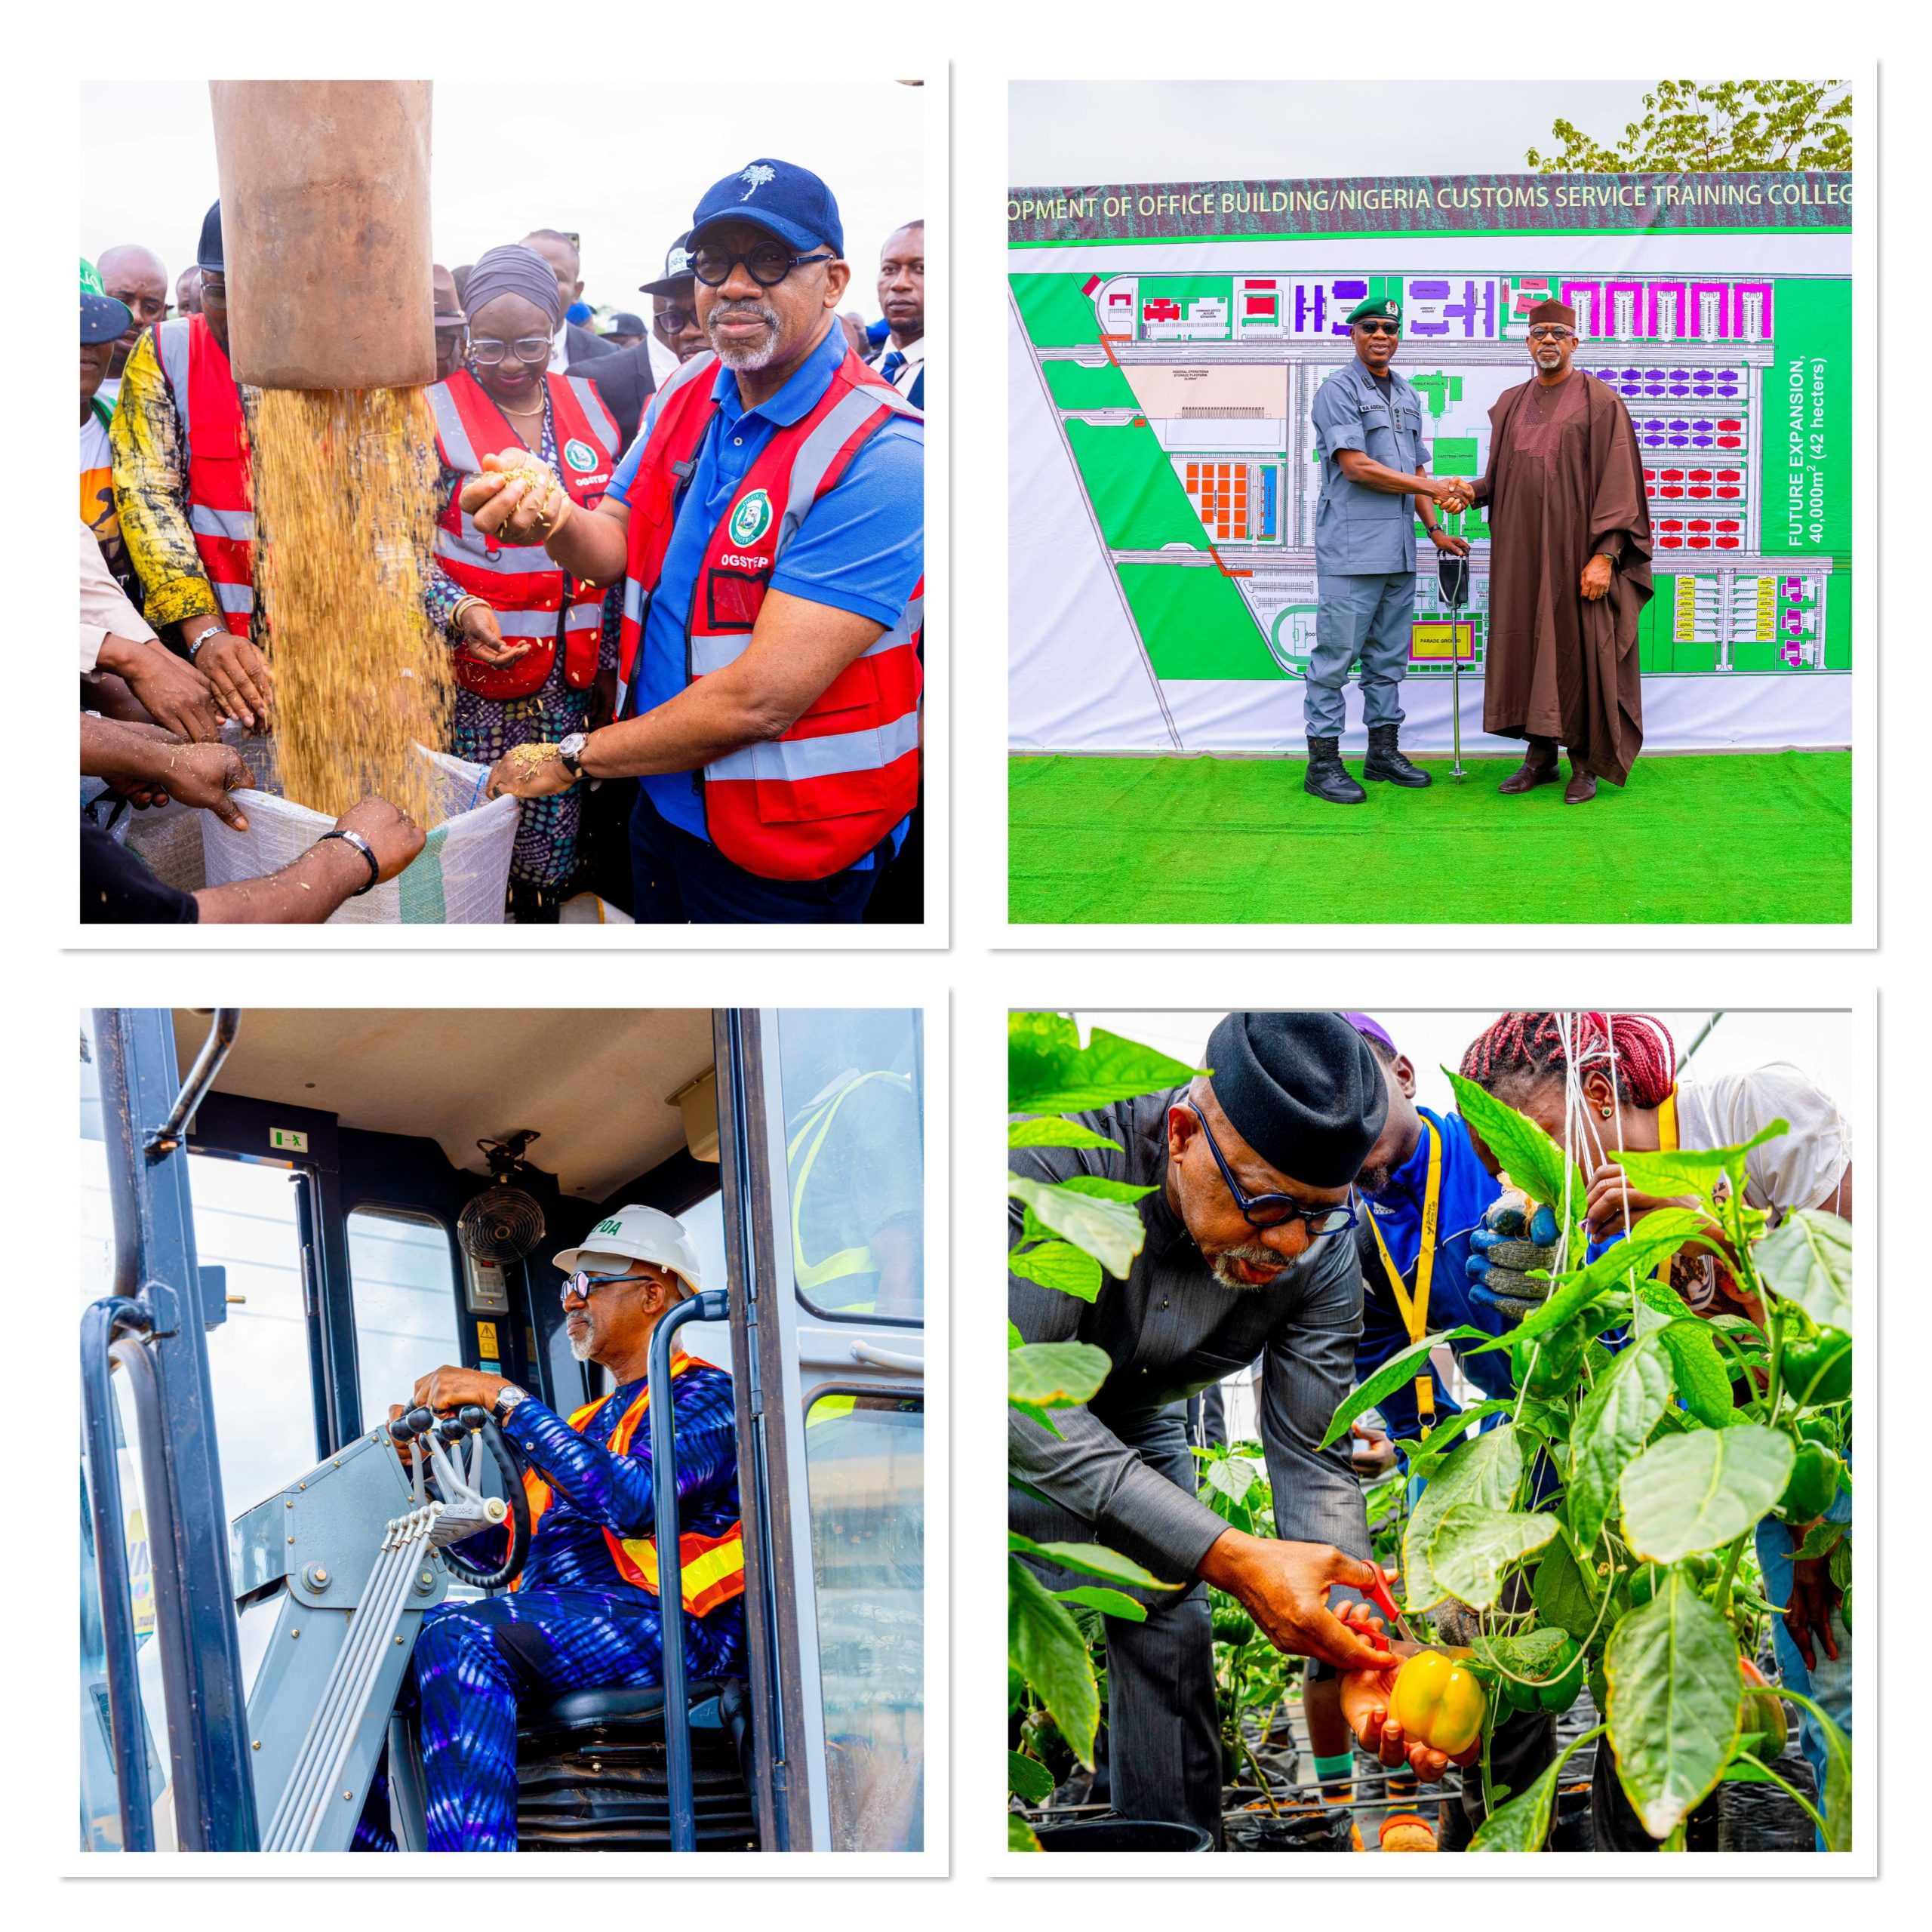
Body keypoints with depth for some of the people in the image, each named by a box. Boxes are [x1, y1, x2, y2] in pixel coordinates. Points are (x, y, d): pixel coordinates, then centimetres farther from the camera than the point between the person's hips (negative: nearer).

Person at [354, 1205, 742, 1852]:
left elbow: (634, 1497, -19)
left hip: (659, 1624, -9)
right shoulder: (589, 1421, 30)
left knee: (459, 1636, -31)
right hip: (552, 1619, 9)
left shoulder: (704, 1395, 3)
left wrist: (508, 1400, -18)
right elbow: (495, 1543, 22)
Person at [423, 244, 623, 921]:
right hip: (474, 672, -4)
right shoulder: (434, 414, -4)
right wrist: (458, 610, -24)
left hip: (571, 677, 4)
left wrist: (608, 662, 13)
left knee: (552, 833, 9)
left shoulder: (587, 406, 9)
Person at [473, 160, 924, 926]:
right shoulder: (688, 392, 2)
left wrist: (573, 758, -16)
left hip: (783, 860, -7)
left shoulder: (879, 456, -24)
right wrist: (557, 522, -21)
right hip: (661, 803, 7)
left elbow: (759, 700, -28)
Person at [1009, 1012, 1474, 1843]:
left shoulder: (1321, 1246, -25)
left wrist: (1358, 1648, -40)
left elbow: (1310, 1460, -21)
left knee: (1170, 1642, -4)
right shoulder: (1058, 1151, -41)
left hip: (1136, 1421, 4)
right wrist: (1230, 1558, -51)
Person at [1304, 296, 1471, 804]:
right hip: (1351, 547, -8)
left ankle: (1384, 752, 18)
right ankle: (1323, 762, -4)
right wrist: (1433, 488, -12)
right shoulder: (1338, 390, -5)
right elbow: (1357, 467, -14)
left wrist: (1434, 528, 15)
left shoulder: (1408, 397, 19)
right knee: (1336, 655, -7)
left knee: (1390, 656, 11)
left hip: (1399, 550, 8)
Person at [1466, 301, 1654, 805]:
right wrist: (1470, 492, -7)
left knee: (1579, 646, -1)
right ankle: (1540, 756, 16)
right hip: (1521, 548, 5)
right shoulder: (1511, 404, 13)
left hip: (1575, 547, -5)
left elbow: (1618, 480, -9)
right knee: (1527, 644, 7)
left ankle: (1586, 763, 7)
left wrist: (1604, 555, -17)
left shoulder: (1600, 402, -4)